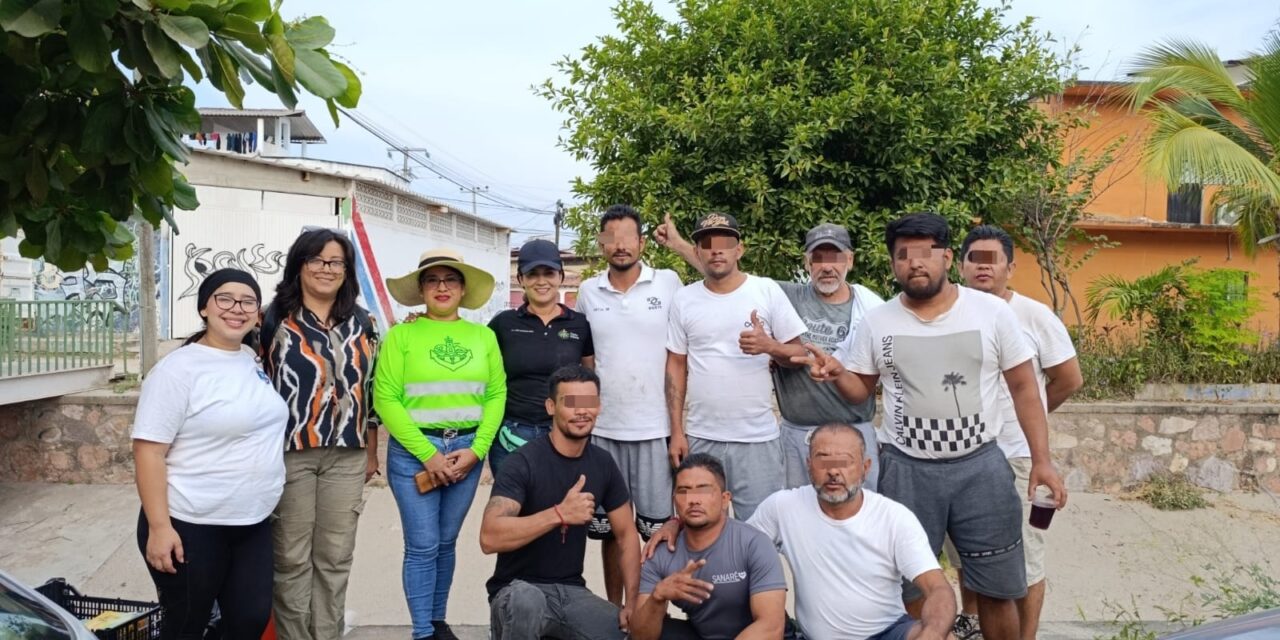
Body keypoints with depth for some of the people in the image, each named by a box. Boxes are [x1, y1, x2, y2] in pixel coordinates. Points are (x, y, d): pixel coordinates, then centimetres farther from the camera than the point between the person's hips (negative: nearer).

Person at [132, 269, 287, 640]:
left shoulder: (254, 361, 6)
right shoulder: (179, 369, -13)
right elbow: (148, 450, -16)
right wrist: (159, 526, -21)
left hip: (253, 523, 6)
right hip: (191, 526, -6)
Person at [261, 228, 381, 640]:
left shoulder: (361, 323, 10)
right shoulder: (274, 319, -1)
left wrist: (371, 453, 12)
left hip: (346, 456, 3)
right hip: (289, 453, -3)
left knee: (335, 557, 8)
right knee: (292, 558, 4)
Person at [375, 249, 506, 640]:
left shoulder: (483, 336, 7)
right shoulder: (402, 335, -2)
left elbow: (496, 395, 4)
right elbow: (385, 399, -8)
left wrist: (476, 449, -8)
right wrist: (427, 453, -13)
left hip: (467, 450, 3)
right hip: (414, 451, -3)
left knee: (446, 541, 12)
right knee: (422, 545, -1)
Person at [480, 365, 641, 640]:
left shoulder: (603, 463, 2)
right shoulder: (524, 463, -16)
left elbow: (626, 535, 9)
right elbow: (489, 538, -28)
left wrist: (632, 603, -3)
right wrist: (560, 513, -33)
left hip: (571, 590, 6)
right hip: (518, 590, -6)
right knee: (527, 601, -39)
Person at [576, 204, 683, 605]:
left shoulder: (669, 283, -3)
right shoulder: (588, 291, 5)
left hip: (655, 428, -2)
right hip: (603, 428, 3)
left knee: (659, 528, 5)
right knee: (609, 527, 12)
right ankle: (614, 609, 26)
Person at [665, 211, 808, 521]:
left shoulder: (767, 291, -2)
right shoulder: (684, 299, 4)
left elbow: (800, 354, 1)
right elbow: (676, 366, 7)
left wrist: (769, 346, -20)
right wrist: (676, 431, 3)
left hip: (757, 437, -2)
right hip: (700, 437, 2)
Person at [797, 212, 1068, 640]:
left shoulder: (991, 312, -3)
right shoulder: (876, 322, 0)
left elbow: (1023, 387, 2)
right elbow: (861, 390, 9)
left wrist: (1041, 460, -4)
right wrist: (837, 373, -14)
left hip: (980, 465, 0)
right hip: (906, 469, 1)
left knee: (996, 589, 10)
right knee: (910, 591, 10)